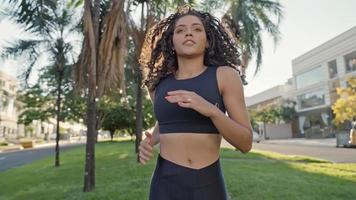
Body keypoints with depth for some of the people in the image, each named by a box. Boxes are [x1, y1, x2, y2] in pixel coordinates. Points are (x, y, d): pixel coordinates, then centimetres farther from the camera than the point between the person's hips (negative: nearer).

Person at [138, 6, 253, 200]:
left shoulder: (225, 75, -5)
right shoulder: (158, 83, 4)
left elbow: (246, 143, -7)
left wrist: (210, 110, -23)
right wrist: (150, 141, 2)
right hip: (165, 184, 2)